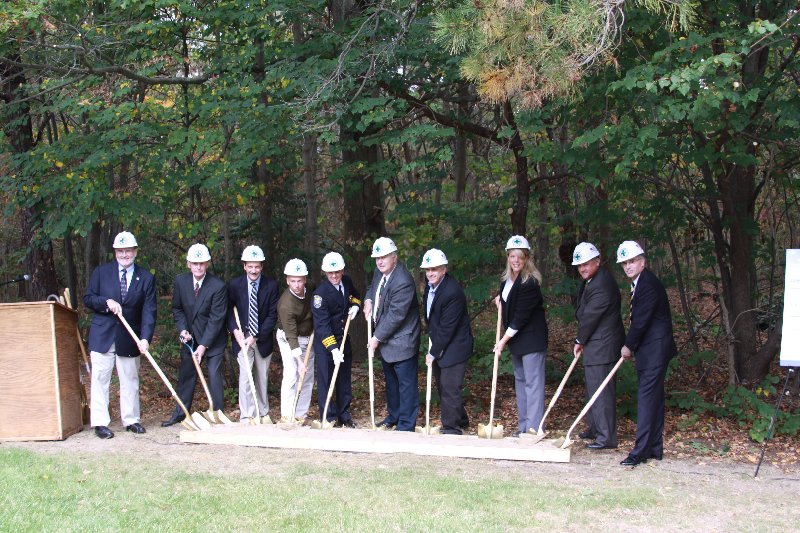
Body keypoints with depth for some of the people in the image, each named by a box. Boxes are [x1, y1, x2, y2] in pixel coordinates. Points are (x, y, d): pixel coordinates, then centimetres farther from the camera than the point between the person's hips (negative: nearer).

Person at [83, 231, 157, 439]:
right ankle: (100, 423, 4)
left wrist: (145, 338, -17)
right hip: (102, 335, -1)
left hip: (129, 339, 1)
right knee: (100, 380, 0)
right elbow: (88, 298, 3)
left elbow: (149, 311, -5)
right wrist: (107, 302, -16)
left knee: (130, 380, 8)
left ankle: (131, 420, 19)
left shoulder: (146, 278, 2)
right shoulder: (101, 272, 4)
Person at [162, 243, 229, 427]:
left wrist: (204, 345, -21)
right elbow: (177, 308, 6)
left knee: (214, 375, -6)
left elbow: (216, 318, -19)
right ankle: (179, 414, 22)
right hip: (189, 336, 4)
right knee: (186, 375, 11)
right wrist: (182, 329, -9)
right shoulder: (180, 281, -7)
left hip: (213, 338, -4)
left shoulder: (218, 286, -21)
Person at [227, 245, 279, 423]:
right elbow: (229, 310, 3)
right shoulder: (234, 285, -4)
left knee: (262, 377, 11)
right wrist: (235, 330, -14)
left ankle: (262, 412, 25)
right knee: (245, 376, -10)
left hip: (263, 339, 1)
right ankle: (246, 417, -7)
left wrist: (256, 336, -14)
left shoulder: (271, 285, -6)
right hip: (242, 338, -1)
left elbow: (273, 315, -7)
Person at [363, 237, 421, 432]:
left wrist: (377, 338, -17)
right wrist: (368, 300, 2)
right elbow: (372, 287, 25)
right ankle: (393, 417, 35)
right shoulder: (380, 272, 2)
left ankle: (406, 425, 6)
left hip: (402, 341, -10)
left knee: (406, 384, -1)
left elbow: (395, 316, -25)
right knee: (391, 381, 22)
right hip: (385, 339, 10)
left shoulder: (403, 282, -27)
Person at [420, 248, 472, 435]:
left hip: (454, 348, -9)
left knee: (449, 389, -7)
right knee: (442, 386, 17)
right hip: (439, 345, 9)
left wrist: (433, 353, -15)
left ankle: (451, 428, 3)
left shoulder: (452, 292, -25)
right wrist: (433, 349, 13)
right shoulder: (430, 285, 4)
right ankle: (461, 420, 32)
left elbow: (447, 328, -22)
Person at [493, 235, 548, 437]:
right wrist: (499, 299, 8)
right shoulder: (508, 279, 6)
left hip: (532, 337, -10)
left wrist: (503, 341, -18)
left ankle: (533, 427, -8)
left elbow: (521, 317, -21)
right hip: (515, 337, 10)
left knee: (533, 382, -9)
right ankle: (523, 426, 22)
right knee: (520, 379, 14)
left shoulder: (529, 283, -21)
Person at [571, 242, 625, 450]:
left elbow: (590, 316, -16)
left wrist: (579, 341, -4)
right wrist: (582, 341, 12)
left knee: (601, 389, -8)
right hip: (594, 345, 11)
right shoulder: (590, 281, 15)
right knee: (593, 388, 19)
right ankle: (595, 428, 30)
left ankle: (606, 437, -5)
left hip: (602, 346, -11)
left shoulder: (602, 285, -20)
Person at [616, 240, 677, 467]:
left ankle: (641, 450, -11)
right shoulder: (640, 283, 15)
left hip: (654, 349, -10)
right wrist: (631, 345, 10)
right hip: (649, 349, 10)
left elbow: (641, 320, -18)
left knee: (647, 397, -11)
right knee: (653, 397, 13)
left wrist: (629, 345, -6)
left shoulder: (648, 284, -17)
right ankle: (655, 448, 20)